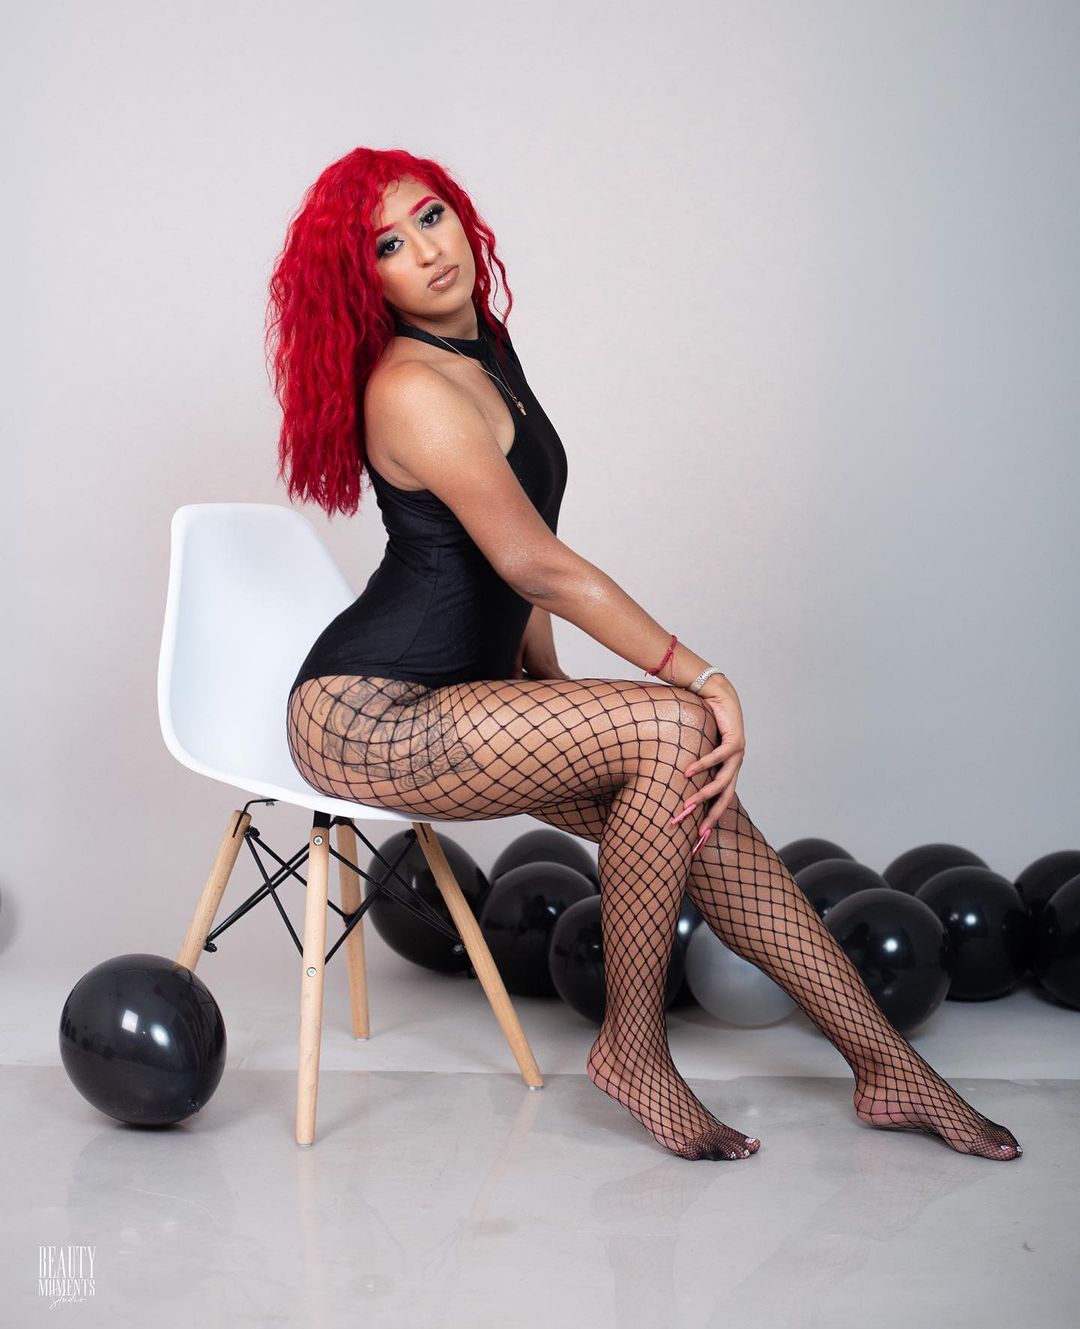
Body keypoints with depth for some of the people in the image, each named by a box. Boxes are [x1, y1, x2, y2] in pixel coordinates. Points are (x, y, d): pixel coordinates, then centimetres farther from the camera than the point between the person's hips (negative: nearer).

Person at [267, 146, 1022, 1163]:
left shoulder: (485, 352, 12)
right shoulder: (413, 390, -18)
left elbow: (523, 567, 18)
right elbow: (539, 566, -22)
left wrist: (554, 692, 10)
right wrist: (705, 679, -21)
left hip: (456, 691, 8)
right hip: (367, 717, -8)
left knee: (701, 807, -6)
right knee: (674, 731, -23)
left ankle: (887, 1066, 0)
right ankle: (632, 1047, -8)